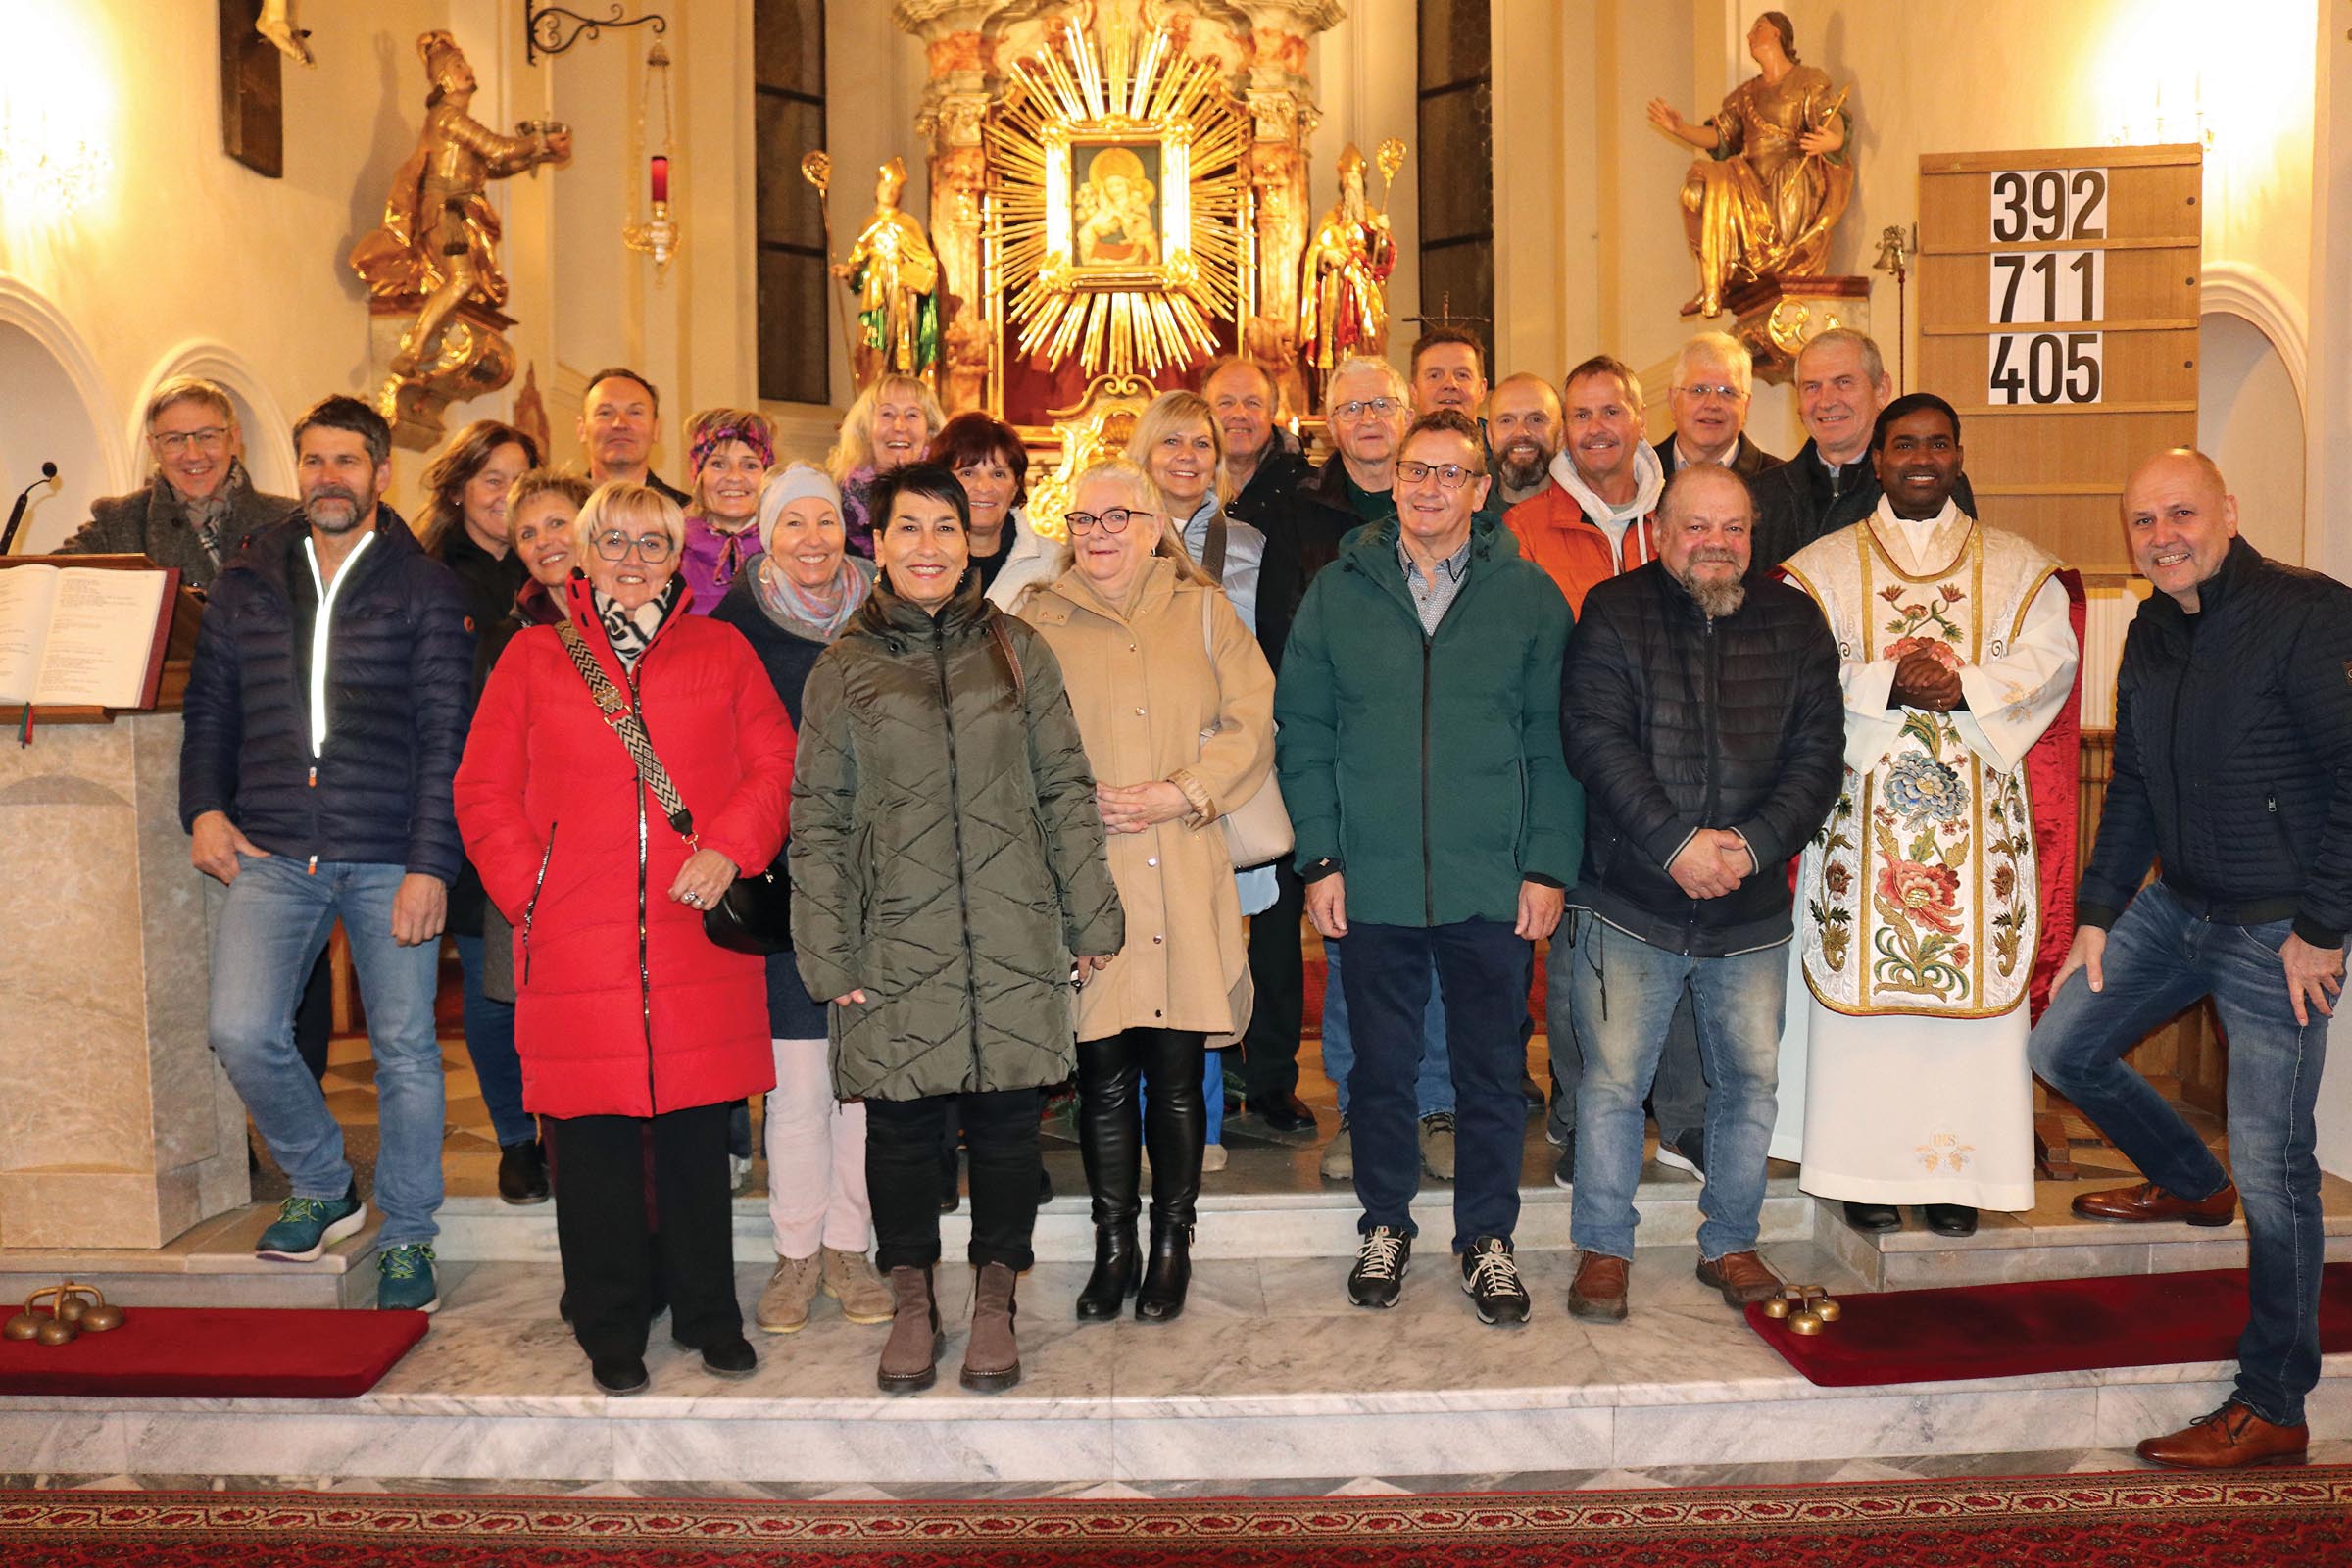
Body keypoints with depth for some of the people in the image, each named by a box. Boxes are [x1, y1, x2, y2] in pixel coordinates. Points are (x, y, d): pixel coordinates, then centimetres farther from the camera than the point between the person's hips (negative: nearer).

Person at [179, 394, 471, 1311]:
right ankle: (321, 1186, 17)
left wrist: (431, 863, -10)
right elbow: (209, 707, 18)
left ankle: (407, 1239, 19)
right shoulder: (247, 581, 12)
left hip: (390, 859, -2)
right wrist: (204, 807, 2)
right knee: (242, 1035, -9)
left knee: (405, 1048, 2)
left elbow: (446, 737, -3)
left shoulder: (423, 586, 3)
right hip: (273, 855, 3)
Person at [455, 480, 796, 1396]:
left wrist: (730, 848, -10)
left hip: (699, 935, 1)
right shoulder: (534, 657, 10)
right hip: (578, 943, 0)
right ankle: (611, 1332, 19)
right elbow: (484, 791, 7)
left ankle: (707, 1313, 23)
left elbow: (774, 763, 5)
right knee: (594, 1137, 4)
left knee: (699, 1129, 7)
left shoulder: (721, 651, 12)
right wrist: (527, 891, -4)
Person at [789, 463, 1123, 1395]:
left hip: (1014, 935, 1)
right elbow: (817, 822, 5)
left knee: (1007, 1121, 5)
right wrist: (826, 955, -1)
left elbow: (1066, 792, 8)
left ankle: (995, 1301, 23)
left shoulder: (1017, 651, 9)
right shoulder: (843, 669, 7)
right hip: (897, 944, 0)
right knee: (901, 1124, 5)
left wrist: (1092, 918, 4)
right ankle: (911, 1301, 24)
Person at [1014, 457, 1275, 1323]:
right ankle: (1113, 1249, 20)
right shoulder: (1039, 620, 9)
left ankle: (1172, 1244, 21)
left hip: (1184, 882, 1)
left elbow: (1250, 728, 4)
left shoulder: (1204, 612, 12)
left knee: (1176, 1073, 4)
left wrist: (1184, 793, -9)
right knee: (1104, 1076, 4)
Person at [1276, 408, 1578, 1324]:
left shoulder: (1529, 597, 3)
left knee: (1491, 1071, 9)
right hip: (1372, 884, 1)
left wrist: (1548, 866, -5)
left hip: (1495, 886, 0)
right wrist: (1320, 859, -3)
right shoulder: (1338, 594, 4)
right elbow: (1304, 735, 4)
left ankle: (1487, 1238, 26)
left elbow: (1555, 744, 2)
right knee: (1380, 1067, 12)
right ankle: (1386, 1226, 30)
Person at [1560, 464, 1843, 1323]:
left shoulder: (1794, 623, 7)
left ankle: (1730, 1243, 29)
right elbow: (1597, 740, -11)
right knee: (1611, 1080, 1)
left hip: (1752, 909, 3)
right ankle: (1603, 1249, 17)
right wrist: (1675, 843, -19)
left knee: (1751, 1079, 11)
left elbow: (1817, 752, 2)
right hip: (1630, 903, -3)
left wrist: (1756, 842, -14)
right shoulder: (1613, 613, -2)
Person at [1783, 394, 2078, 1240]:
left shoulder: (2015, 566, 12)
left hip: (1978, 812, 1)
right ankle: (1868, 1169, 8)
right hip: (1862, 807, -1)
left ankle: (1956, 1171, 9)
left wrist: (1963, 686, -18)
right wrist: (1890, 685, -18)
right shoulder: (1823, 567, 9)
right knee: (1863, 979, -1)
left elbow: (2050, 656, -1)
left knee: (1972, 972, 0)